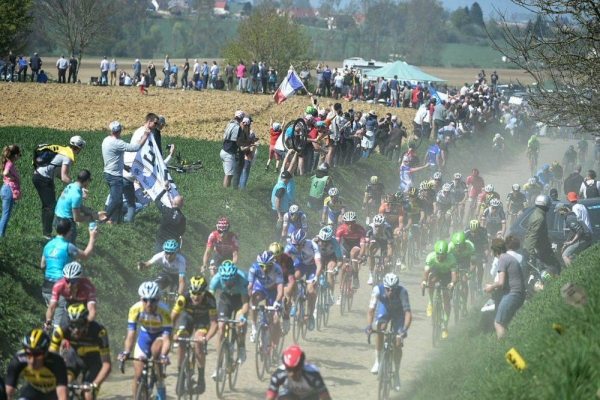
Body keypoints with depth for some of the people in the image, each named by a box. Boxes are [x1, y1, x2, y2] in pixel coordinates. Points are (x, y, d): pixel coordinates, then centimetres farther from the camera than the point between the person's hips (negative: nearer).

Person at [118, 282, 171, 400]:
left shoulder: (164, 311, -33)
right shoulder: (136, 309, -27)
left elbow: (167, 338, -37)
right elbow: (131, 334, -29)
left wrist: (163, 356, -54)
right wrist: (126, 352, -46)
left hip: (160, 336, -3)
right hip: (144, 336, 3)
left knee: (155, 349, -36)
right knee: (138, 376, -5)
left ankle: (160, 389, -18)